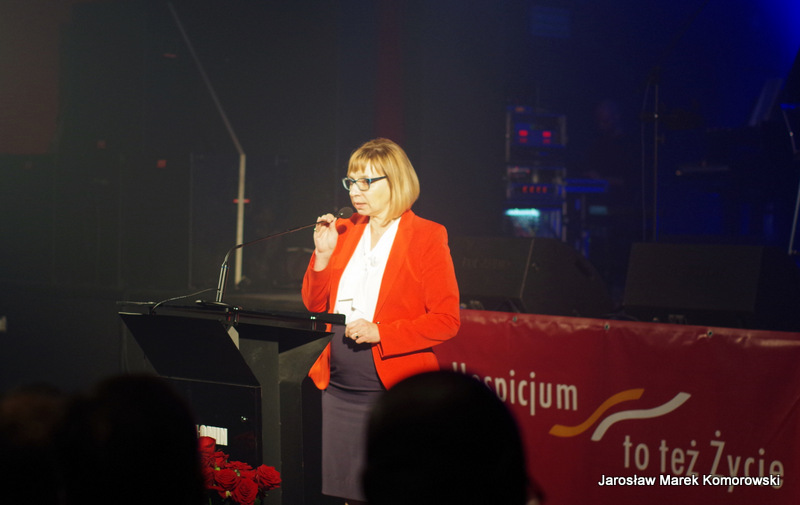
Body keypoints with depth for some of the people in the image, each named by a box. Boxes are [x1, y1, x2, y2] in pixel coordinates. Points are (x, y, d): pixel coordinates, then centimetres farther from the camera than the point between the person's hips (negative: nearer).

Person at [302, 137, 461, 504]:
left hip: (394, 390, -5)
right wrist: (323, 254, 0)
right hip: (339, 389, 5)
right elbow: (314, 306, 15)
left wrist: (380, 333, -18)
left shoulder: (427, 237, -4)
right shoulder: (343, 232, 12)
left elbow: (446, 320, -9)